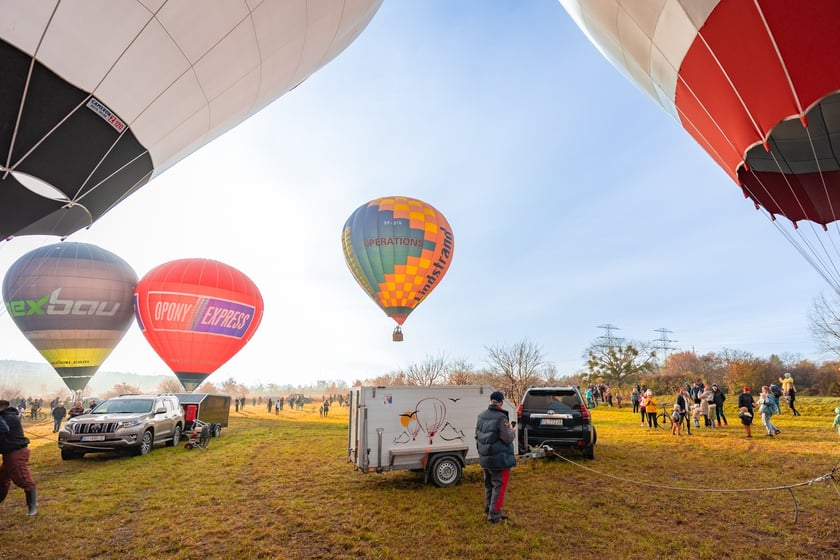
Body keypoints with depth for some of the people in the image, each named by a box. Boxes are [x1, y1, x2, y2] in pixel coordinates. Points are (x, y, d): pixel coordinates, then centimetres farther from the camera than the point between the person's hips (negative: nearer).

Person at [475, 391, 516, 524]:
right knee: (499, 486, 3)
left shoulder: (481, 416, 4)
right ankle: (494, 515, 6)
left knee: (489, 485, 20)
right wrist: (512, 430, 2)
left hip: (485, 458, 8)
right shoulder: (501, 418, -20)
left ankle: (489, 510, 32)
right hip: (499, 459, -7)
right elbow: (508, 439, -17)